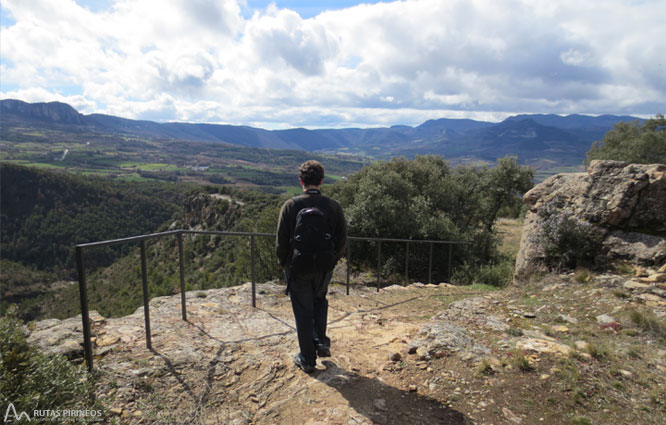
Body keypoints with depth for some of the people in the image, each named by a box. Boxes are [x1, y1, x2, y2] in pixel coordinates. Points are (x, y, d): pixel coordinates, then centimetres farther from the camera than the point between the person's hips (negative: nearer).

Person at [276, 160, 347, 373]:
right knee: (320, 301, 29)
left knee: (303, 312, 10)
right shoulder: (333, 206, -5)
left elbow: (282, 240, -8)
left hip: (298, 268, -2)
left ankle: (307, 359, 21)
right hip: (324, 268, 2)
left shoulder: (291, 205, -12)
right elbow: (342, 239, 0)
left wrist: (284, 262, 7)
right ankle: (321, 342, 26)